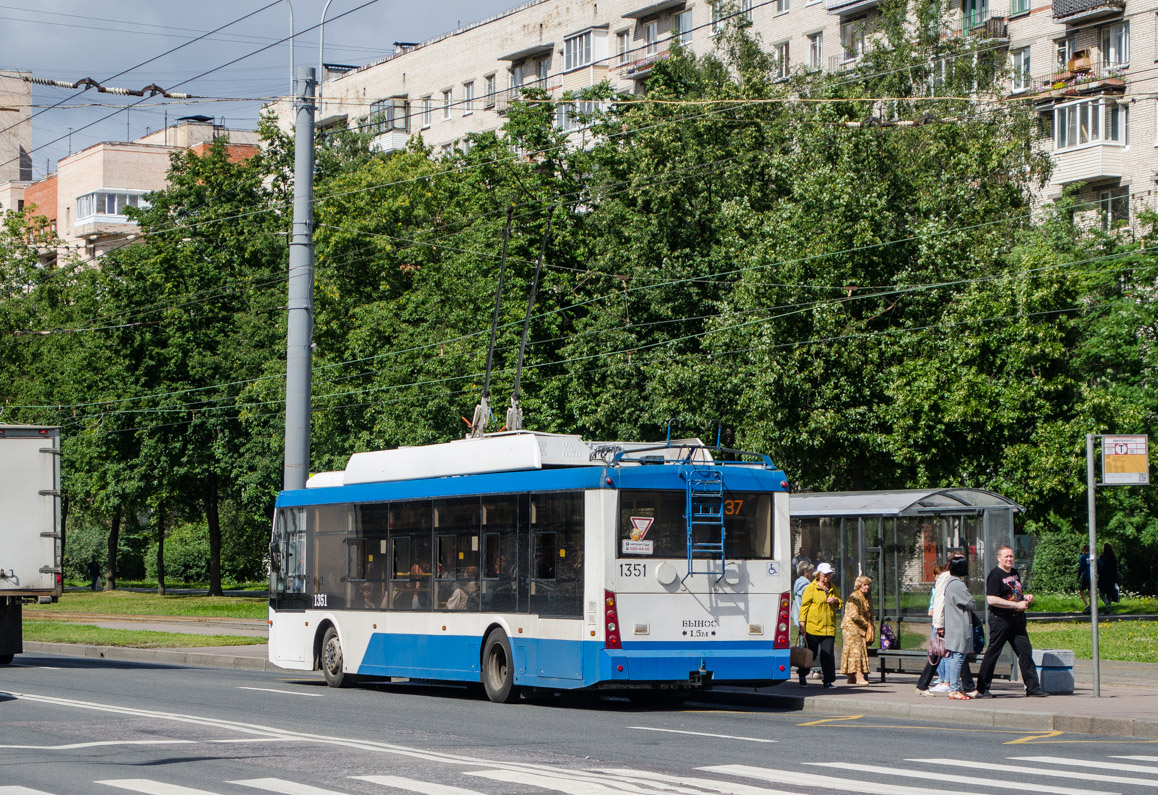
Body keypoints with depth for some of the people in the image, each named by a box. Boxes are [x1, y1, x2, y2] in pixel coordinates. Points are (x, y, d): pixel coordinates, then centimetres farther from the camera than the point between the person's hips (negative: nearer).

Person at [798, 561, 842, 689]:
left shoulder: (833, 589, 15)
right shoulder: (811, 588, -1)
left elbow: (840, 605, 26)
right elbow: (804, 605, -2)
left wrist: (836, 600, 2)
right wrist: (802, 623, -9)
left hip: (829, 628, 4)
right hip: (813, 627, -4)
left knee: (828, 654, -1)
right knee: (811, 653, 4)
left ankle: (828, 680, 1)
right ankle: (802, 675, 23)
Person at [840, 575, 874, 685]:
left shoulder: (866, 598, 17)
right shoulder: (854, 597, -12)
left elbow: (869, 615, 26)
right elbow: (854, 615, -19)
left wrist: (870, 626, 10)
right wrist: (866, 624, -12)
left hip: (862, 630, 9)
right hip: (851, 628, -9)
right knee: (856, 650, -14)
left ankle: (851, 678, 9)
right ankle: (859, 676, -22)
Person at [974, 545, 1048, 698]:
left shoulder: (1015, 573, 16)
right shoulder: (995, 575, -10)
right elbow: (991, 599, -21)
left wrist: (1026, 597, 7)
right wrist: (1016, 605, -21)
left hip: (1017, 619, 8)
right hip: (1000, 619, -8)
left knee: (1025, 652, 4)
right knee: (992, 654, -3)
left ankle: (1033, 687, 8)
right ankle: (982, 689, 3)